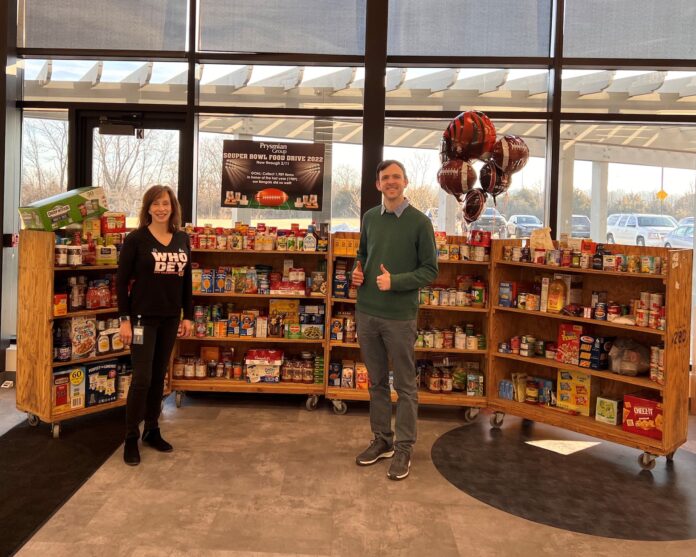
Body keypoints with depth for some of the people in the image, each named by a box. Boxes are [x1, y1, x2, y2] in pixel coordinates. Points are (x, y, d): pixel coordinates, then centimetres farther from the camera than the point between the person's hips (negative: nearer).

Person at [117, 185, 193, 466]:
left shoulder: (182, 239, 7)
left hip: (170, 318, 5)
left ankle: (152, 430, 26)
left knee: (159, 376, 12)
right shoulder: (135, 239, -6)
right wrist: (124, 318, -12)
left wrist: (188, 315, 8)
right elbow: (122, 280, -7)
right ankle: (131, 438, 9)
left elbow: (186, 280, 11)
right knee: (142, 378, -4)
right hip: (142, 317, -4)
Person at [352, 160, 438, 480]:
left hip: (400, 315, -4)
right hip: (367, 312, 5)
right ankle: (382, 439, 28)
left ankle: (403, 448, 15)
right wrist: (357, 271, 0)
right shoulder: (370, 217, 7)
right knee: (377, 382, 14)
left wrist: (395, 281, -18)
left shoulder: (419, 222, -6)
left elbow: (430, 270, -5)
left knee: (405, 386, 5)